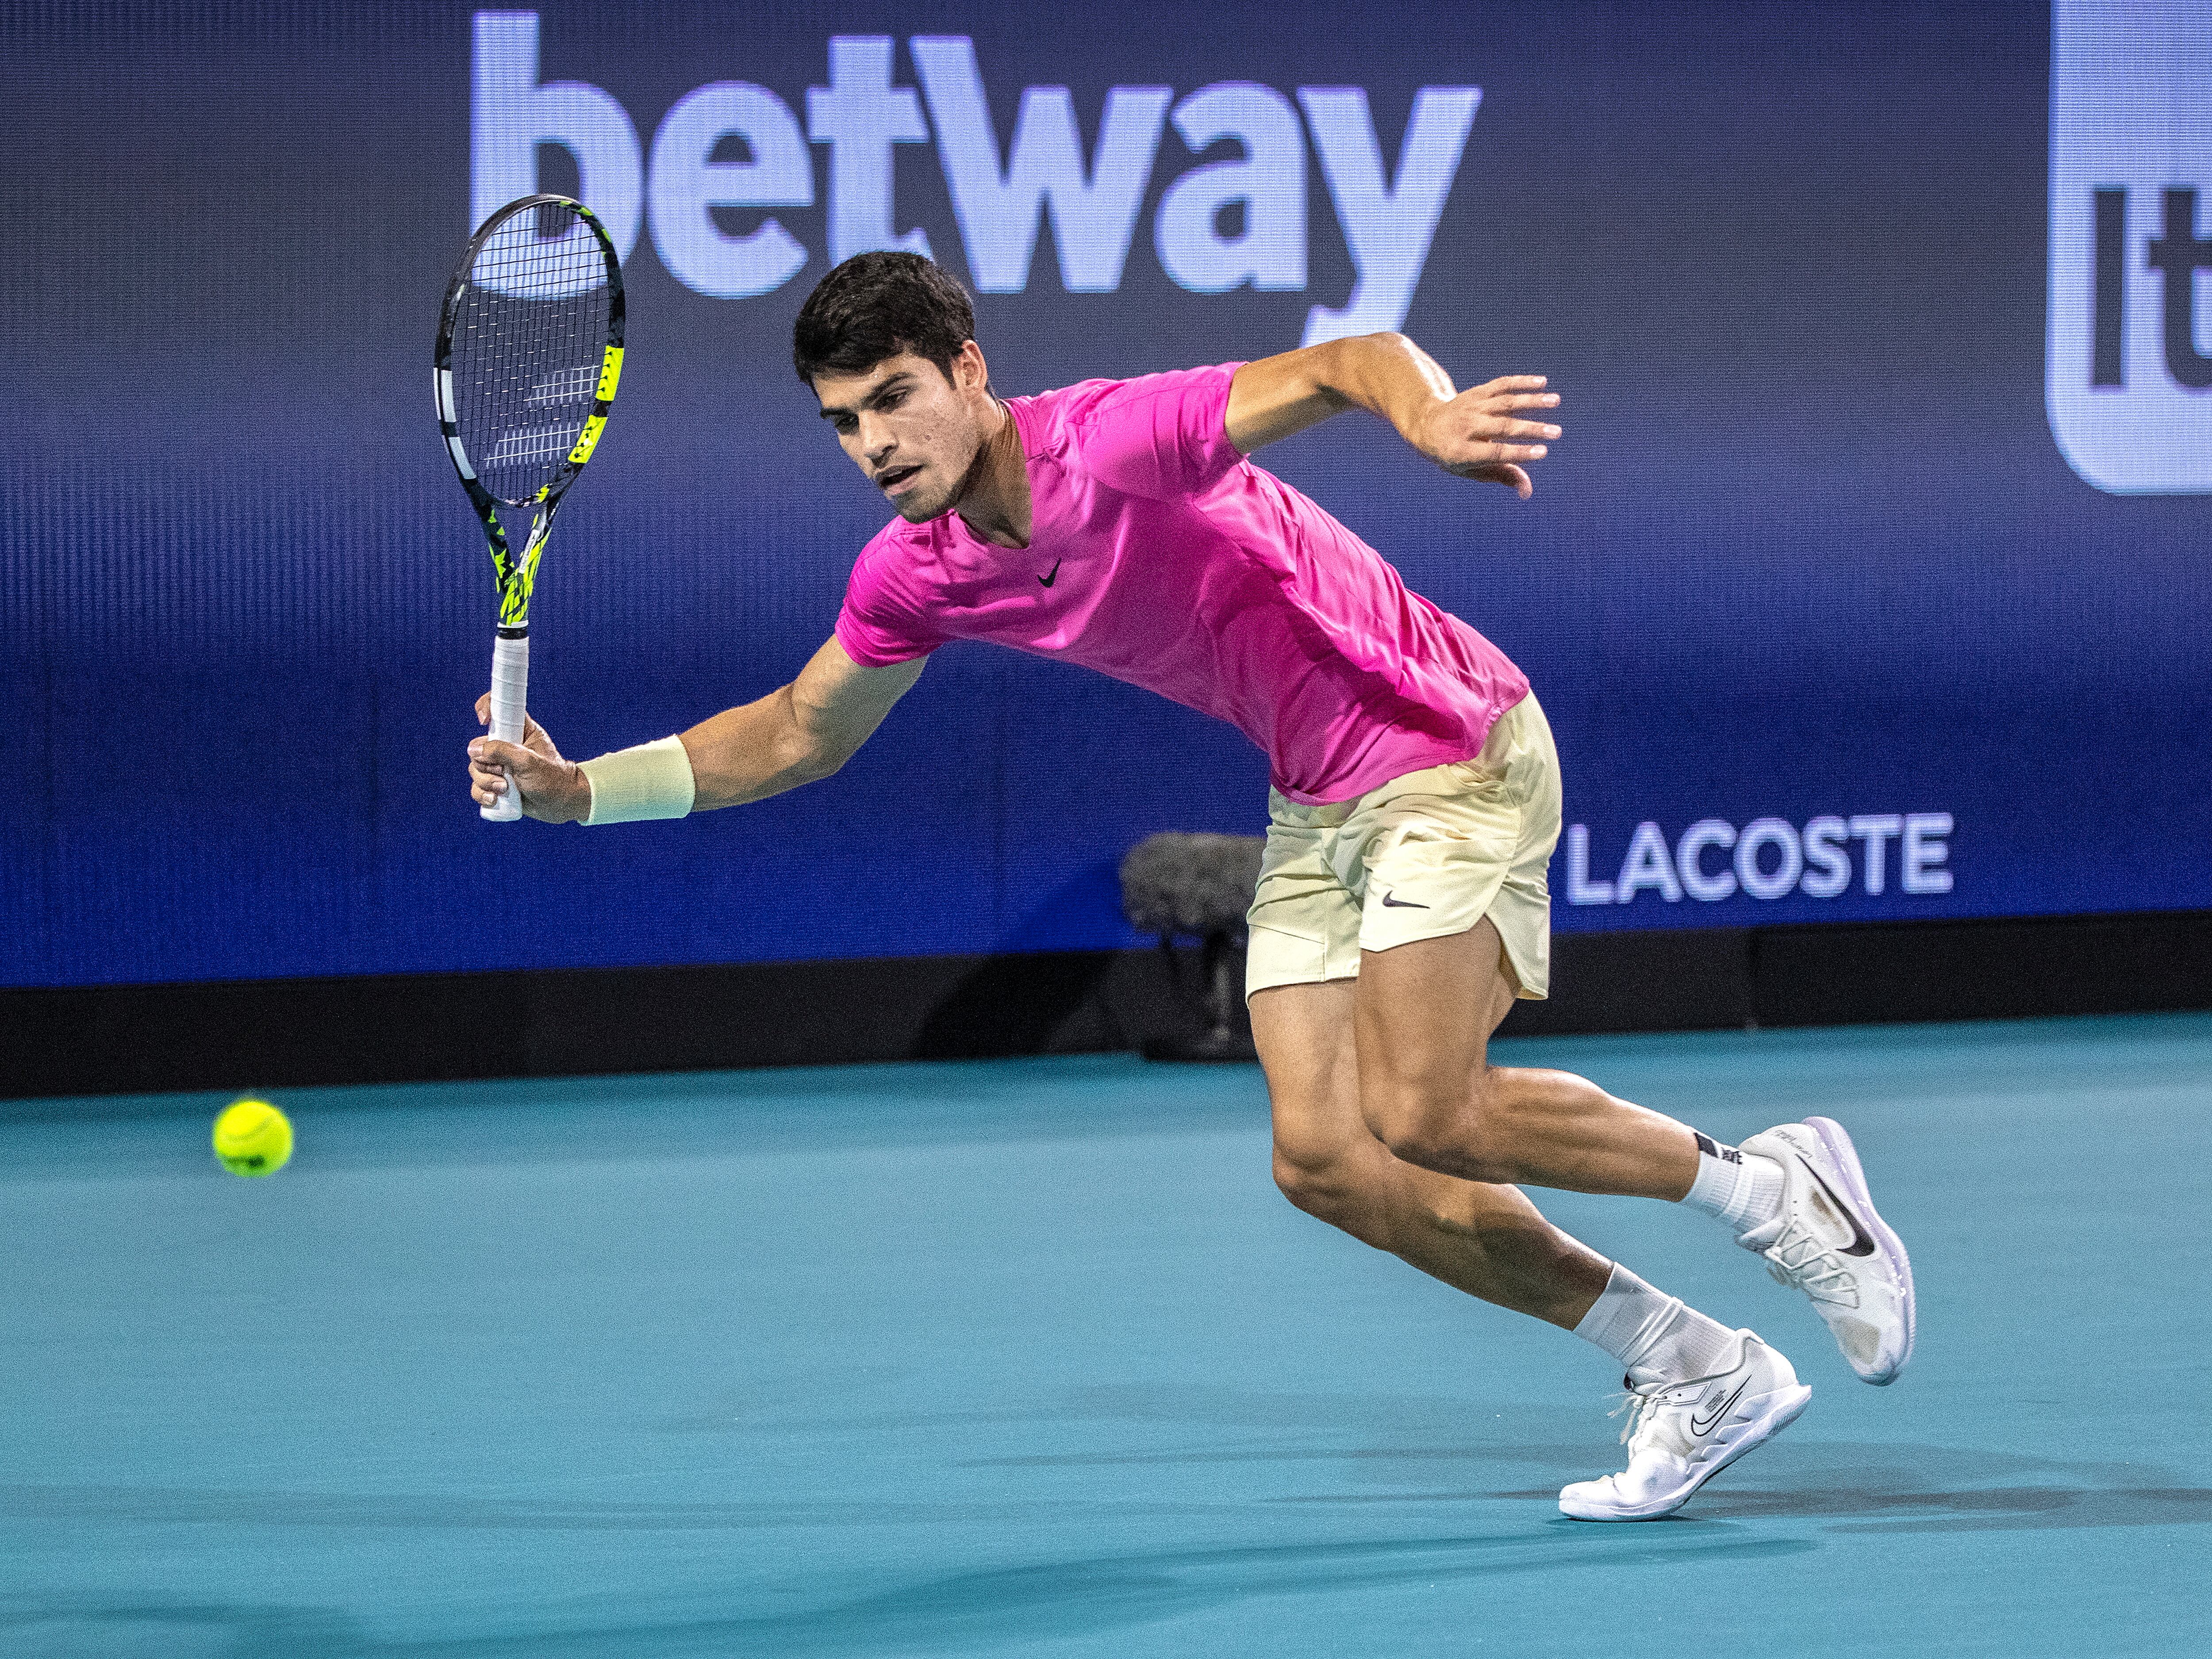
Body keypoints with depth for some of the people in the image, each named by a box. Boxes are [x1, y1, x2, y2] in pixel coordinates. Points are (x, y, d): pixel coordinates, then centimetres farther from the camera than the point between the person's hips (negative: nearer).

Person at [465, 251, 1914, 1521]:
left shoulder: (1114, 441, -24)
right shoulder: (914, 577, -1)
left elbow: (1352, 363, -34)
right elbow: (797, 736, 15)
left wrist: (1431, 412, -58)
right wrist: (579, 788, 5)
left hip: (1448, 750, -8)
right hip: (1317, 807, 8)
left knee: (1423, 1119, -21)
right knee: (1323, 1159, -1)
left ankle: (1770, 1184, 0)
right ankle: (1697, 1373, 6)